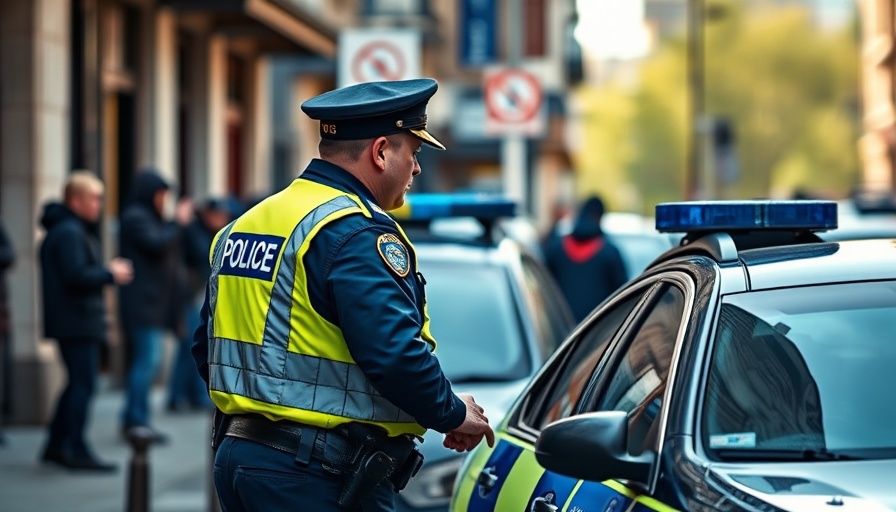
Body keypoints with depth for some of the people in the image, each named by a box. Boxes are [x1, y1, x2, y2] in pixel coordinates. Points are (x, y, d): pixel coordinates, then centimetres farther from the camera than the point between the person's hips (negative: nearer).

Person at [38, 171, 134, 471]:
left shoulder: (76, 230, 19)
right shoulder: (68, 232, -15)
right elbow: (76, 275, -23)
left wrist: (107, 270, 8)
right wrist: (110, 274, -11)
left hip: (78, 320, 11)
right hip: (76, 322, -11)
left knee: (79, 384, 15)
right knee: (84, 384, -9)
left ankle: (56, 446, 19)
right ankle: (77, 451, -7)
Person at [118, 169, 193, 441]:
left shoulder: (148, 217, 21)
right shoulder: (136, 218, -10)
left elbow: (168, 250, 23)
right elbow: (157, 244, -22)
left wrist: (179, 221, 11)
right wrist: (178, 222, -9)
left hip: (152, 302, 11)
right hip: (142, 301, -11)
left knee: (140, 361, 11)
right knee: (147, 359, -14)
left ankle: (132, 419, 14)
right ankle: (137, 420, -14)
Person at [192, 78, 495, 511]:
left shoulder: (243, 225, 14)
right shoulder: (357, 233, -14)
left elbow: (208, 348, 19)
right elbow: (396, 354, -22)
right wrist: (455, 414, -6)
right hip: (320, 476, -9)